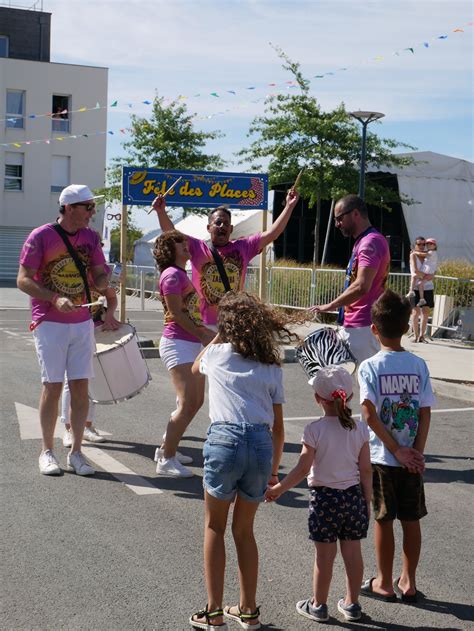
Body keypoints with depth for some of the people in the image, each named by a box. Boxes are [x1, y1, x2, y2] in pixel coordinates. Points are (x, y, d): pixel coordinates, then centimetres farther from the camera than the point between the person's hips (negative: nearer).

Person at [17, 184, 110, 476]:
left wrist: (102, 279, -13)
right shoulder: (41, 236, -8)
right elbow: (23, 280, -10)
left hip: (83, 323, 4)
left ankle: (76, 452, 12)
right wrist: (55, 299, -23)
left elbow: (101, 275, 12)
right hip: (50, 323, -4)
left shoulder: (91, 237, 7)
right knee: (53, 386, -2)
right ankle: (47, 452, 11)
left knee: (81, 386, 2)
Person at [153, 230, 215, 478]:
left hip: (192, 345, 10)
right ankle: (166, 460, -13)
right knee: (187, 404, -16)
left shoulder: (181, 274, 20)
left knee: (196, 401, 14)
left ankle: (166, 449, 23)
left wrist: (209, 332, 20)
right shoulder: (172, 274, -11)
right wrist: (203, 336, -15)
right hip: (178, 344, -10)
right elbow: (176, 313, -17)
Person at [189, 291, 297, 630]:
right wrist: (273, 470, 21)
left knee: (215, 528, 13)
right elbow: (278, 427, 13)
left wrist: (219, 335, 30)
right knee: (245, 530, 19)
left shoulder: (218, 354, 7)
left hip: (226, 440, -3)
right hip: (262, 444, 3)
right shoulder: (272, 367, 13)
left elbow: (195, 367, 32)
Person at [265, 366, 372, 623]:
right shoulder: (360, 428, -3)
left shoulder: (315, 430, -14)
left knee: (324, 555, 6)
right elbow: (366, 471, 0)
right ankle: (352, 604, 24)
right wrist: (367, 501, 10)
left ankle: (318, 605, 19)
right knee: (352, 552, 12)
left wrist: (277, 489, -4)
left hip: (324, 497, -3)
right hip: (353, 495, 4)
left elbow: (303, 469, -15)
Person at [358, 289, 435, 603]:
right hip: (412, 459, 3)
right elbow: (425, 413, -5)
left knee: (384, 519, 8)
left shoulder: (370, 367, -10)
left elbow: (370, 413, -16)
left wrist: (397, 450, -11)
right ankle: (408, 582, 22)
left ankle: (384, 583, 18)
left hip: (383, 457, -2)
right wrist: (417, 452, -5)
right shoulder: (419, 365, -1)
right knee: (412, 520, 12)